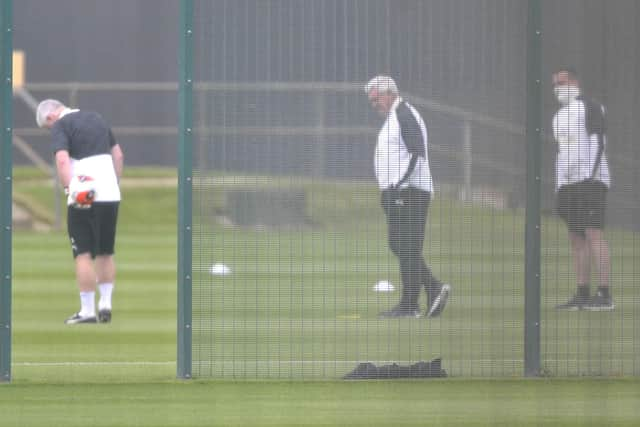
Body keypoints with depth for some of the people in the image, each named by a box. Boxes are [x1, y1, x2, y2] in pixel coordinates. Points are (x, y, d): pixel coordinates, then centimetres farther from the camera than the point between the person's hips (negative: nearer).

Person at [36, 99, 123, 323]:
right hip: (110, 195, 6)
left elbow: (62, 160, -20)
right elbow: (118, 155, 20)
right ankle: (105, 304, 15)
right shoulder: (96, 118, 17)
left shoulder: (60, 126, -4)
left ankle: (87, 311, -1)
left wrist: (70, 191, -25)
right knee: (105, 253, 17)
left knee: (84, 254, -1)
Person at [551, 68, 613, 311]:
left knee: (593, 233, -15)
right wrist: (558, 188, 20)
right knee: (576, 238, 4)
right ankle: (582, 294, 5)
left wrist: (591, 174, -19)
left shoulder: (590, 108, -3)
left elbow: (598, 143, -10)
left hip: (590, 179, -8)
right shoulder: (559, 116, 22)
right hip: (567, 183, 8)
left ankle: (604, 294, -19)